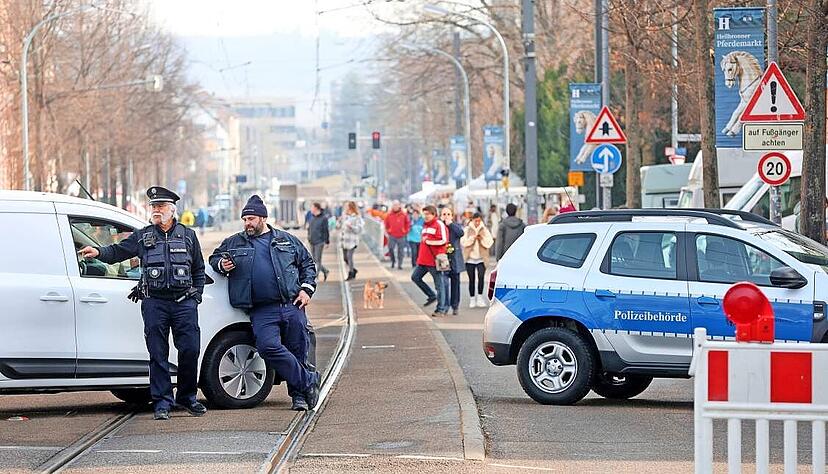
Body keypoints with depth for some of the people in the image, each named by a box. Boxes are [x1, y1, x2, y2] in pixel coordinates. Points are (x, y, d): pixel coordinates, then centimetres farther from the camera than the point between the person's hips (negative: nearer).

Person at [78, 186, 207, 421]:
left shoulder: (188, 236, 12)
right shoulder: (142, 237, 11)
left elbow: (199, 270, 17)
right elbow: (118, 251, 7)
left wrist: (196, 296, 8)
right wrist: (99, 252, -13)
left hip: (184, 302, 0)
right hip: (154, 303, 0)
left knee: (190, 350, -3)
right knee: (158, 354, -1)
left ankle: (187, 397, 13)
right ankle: (162, 403, 3)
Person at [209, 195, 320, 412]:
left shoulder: (287, 240, 14)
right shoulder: (234, 243, 16)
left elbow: (308, 264, 19)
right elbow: (214, 257, 27)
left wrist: (306, 289, 5)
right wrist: (221, 264, 3)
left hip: (292, 306, 0)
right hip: (262, 312, 0)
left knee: (298, 349, -2)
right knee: (268, 346, -22)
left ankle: (298, 394, 12)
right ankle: (309, 380, -12)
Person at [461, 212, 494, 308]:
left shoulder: (485, 230, 6)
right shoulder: (467, 230, 5)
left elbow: (489, 243, -1)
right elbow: (463, 242, -6)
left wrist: (482, 239, -16)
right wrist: (473, 238, -17)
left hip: (481, 258, -1)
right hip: (470, 258, 1)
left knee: (481, 277, -18)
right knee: (471, 279, 5)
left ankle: (480, 297, -7)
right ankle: (472, 299, 15)